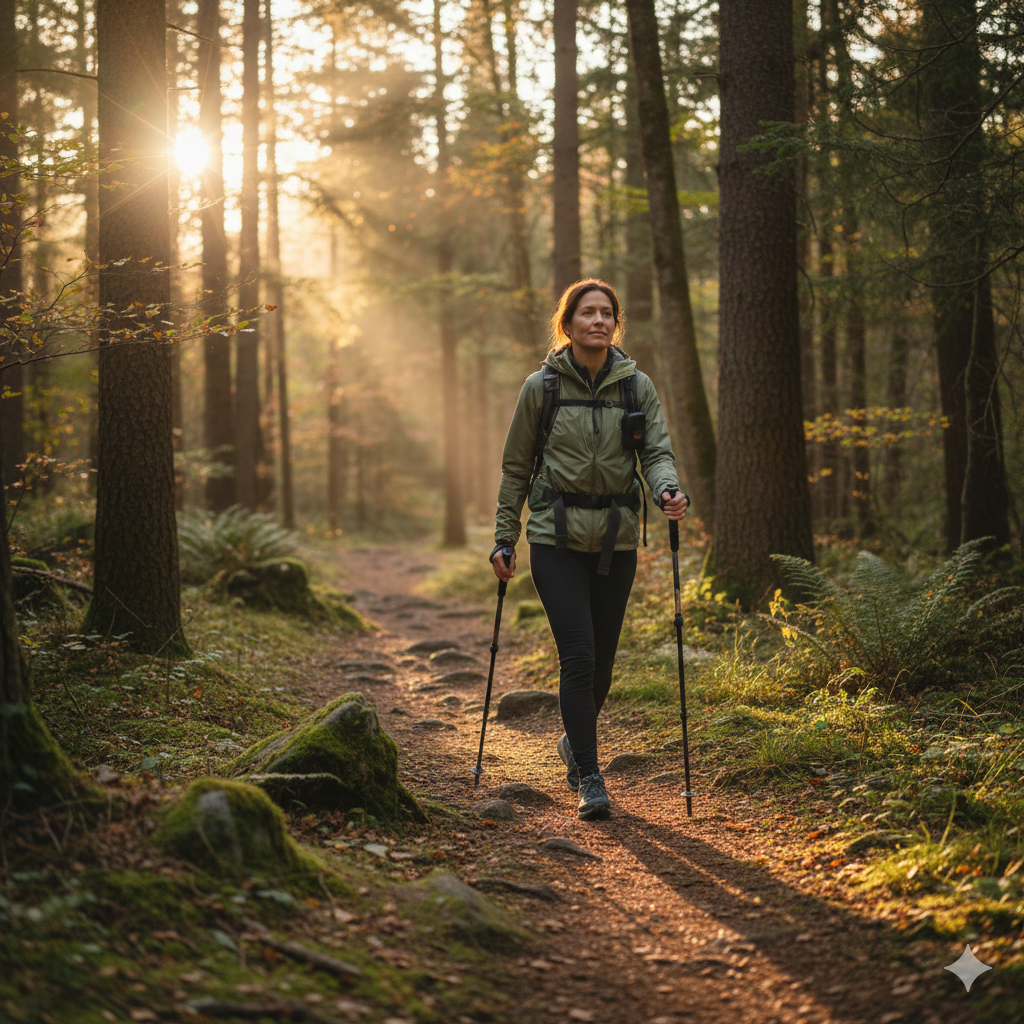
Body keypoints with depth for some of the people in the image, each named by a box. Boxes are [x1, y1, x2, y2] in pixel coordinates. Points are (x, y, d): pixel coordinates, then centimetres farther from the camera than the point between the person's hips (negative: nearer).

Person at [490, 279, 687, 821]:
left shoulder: (637, 386, 4)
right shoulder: (541, 386, -1)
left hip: (616, 537, 2)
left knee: (602, 659, 9)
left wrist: (668, 491, -24)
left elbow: (658, 452, -2)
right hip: (557, 536, -2)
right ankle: (590, 779, -6)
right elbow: (517, 467, 6)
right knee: (578, 655, -12)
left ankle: (575, 742, 37)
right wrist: (504, 538, 3)